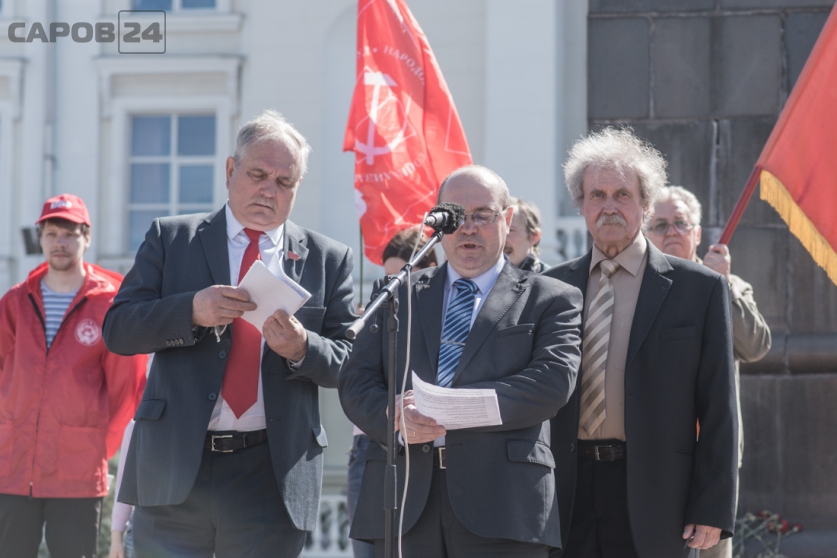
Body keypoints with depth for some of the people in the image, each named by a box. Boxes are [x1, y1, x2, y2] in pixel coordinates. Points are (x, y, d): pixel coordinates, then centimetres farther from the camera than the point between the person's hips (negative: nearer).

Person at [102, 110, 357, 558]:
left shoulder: (328, 259, 9)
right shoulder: (170, 238, 9)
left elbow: (349, 365, 6)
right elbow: (118, 329, 1)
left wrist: (301, 348, -16)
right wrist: (191, 310, -16)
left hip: (272, 477, 0)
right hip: (173, 468, 0)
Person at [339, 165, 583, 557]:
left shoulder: (551, 300, 9)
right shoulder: (397, 294, 18)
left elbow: (552, 382, -7)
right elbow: (356, 380, 11)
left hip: (501, 506, -2)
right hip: (404, 500, 3)